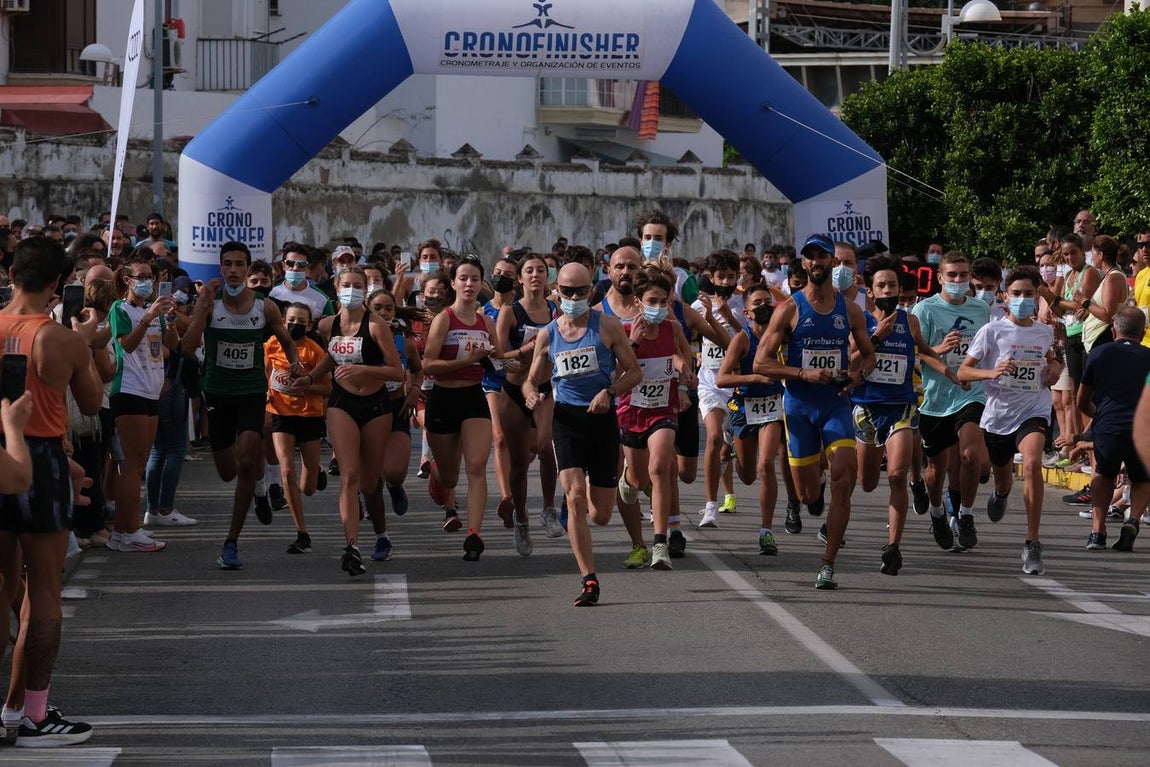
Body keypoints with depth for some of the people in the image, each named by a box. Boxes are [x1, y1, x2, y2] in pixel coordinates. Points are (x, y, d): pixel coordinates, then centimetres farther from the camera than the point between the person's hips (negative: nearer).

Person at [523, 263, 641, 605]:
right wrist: (531, 394, -7)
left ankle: (595, 487, 42)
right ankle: (589, 580, -15)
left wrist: (609, 391, -15)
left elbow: (634, 372, 3)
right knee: (575, 499, -17)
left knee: (600, 515, 3)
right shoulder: (547, 335, 8)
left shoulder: (607, 327, 1)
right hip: (567, 419, 1)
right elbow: (532, 380, 17)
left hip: (603, 419, -1)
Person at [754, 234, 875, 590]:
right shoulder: (789, 309, -2)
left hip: (836, 403, 1)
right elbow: (761, 363, -4)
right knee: (807, 495, 2)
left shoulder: (849, 309, 7)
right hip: (799, 405, -1)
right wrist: (804, 374, -17)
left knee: (844, 480, -17)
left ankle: (828, 564, -12)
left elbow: (868, 354, 20)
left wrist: (859, 372, -4)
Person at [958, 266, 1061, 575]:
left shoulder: (1044, 333, 5)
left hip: (1033, 412, 0)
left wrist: (1055, 368, 5)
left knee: (1032, 462, -29)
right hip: (997, 413, 0)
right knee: (1002, 478, 18)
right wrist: (992, 372, -24)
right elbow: (963, 371, -6)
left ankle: (1032, 544, -26)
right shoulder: (992, 331, -5)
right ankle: (1001, 495, 62)